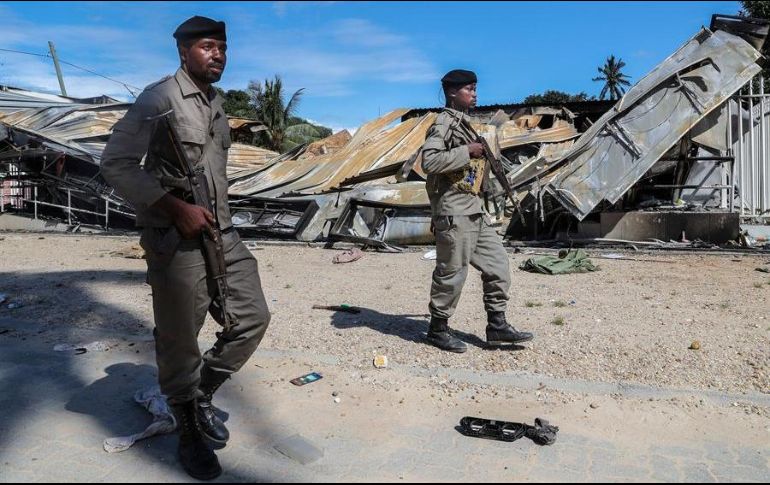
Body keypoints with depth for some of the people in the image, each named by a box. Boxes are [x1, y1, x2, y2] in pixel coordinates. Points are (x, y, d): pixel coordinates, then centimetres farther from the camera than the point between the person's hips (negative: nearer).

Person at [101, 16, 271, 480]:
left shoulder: (217, 103, 15)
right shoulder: (160, 98, -8)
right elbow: (115, 163, -14)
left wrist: (220, 216, 16)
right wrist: (176, 208, -19)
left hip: (222, 235, 7)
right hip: (176, 242, -7)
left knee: (253, 319, 8)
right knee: (179, 342, 3)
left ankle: (203, 394, 28)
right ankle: (190, 432, 23)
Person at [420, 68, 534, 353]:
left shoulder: (465, 124, 19)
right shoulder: (444, 123, -9)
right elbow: (429, 161, -23)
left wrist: (485, 157, 15)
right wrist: (466, 152, -18)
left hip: (474, 212, 10)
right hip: (454, 213, -10)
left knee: (497, 264, 9)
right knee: (452, 272, -1)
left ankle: (497, 325, 17)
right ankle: (438, 329, 14)